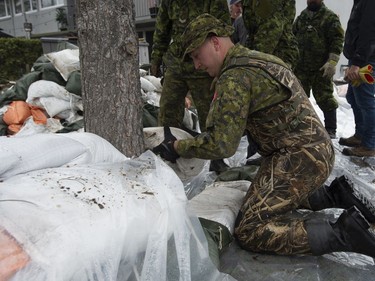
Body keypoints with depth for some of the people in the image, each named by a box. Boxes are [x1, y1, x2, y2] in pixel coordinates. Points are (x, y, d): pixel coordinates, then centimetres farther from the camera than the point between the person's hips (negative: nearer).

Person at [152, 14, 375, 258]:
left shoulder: (235, 77, -17)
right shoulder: (260, 59, 14)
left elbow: (221, 144, -22)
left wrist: (177, 147, -8)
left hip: (297, 159, -10)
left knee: (250, 232, -9)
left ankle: (343, 233, -12)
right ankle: (335, 195, 18)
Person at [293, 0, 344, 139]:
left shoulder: (330, 17, -4)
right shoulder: (301, 17, 13)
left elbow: (338, 39, -10)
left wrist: (332, 61, -20)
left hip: (321, 68, -5)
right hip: (301, 66, 5)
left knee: (325, 99, -1)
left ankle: (330, 129, 10)